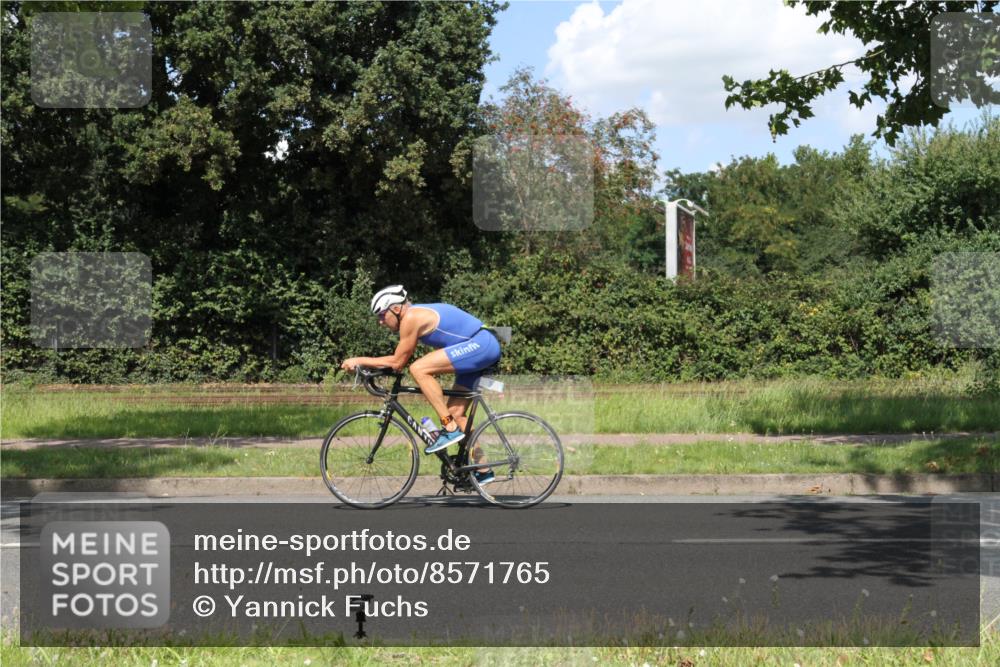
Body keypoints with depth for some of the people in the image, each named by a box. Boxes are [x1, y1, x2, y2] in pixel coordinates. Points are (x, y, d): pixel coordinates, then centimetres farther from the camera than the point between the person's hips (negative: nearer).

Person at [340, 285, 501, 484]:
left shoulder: (411, 317, -12)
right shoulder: (418, 313, 16)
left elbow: (398, 362, -9)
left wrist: (360, 360, -3)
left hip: (480, 345, -10)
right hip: (484, 348, 10)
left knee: (419, 369, -20)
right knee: (455, 412, 11)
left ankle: (450, 429, -15)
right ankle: (482, 470, 17)